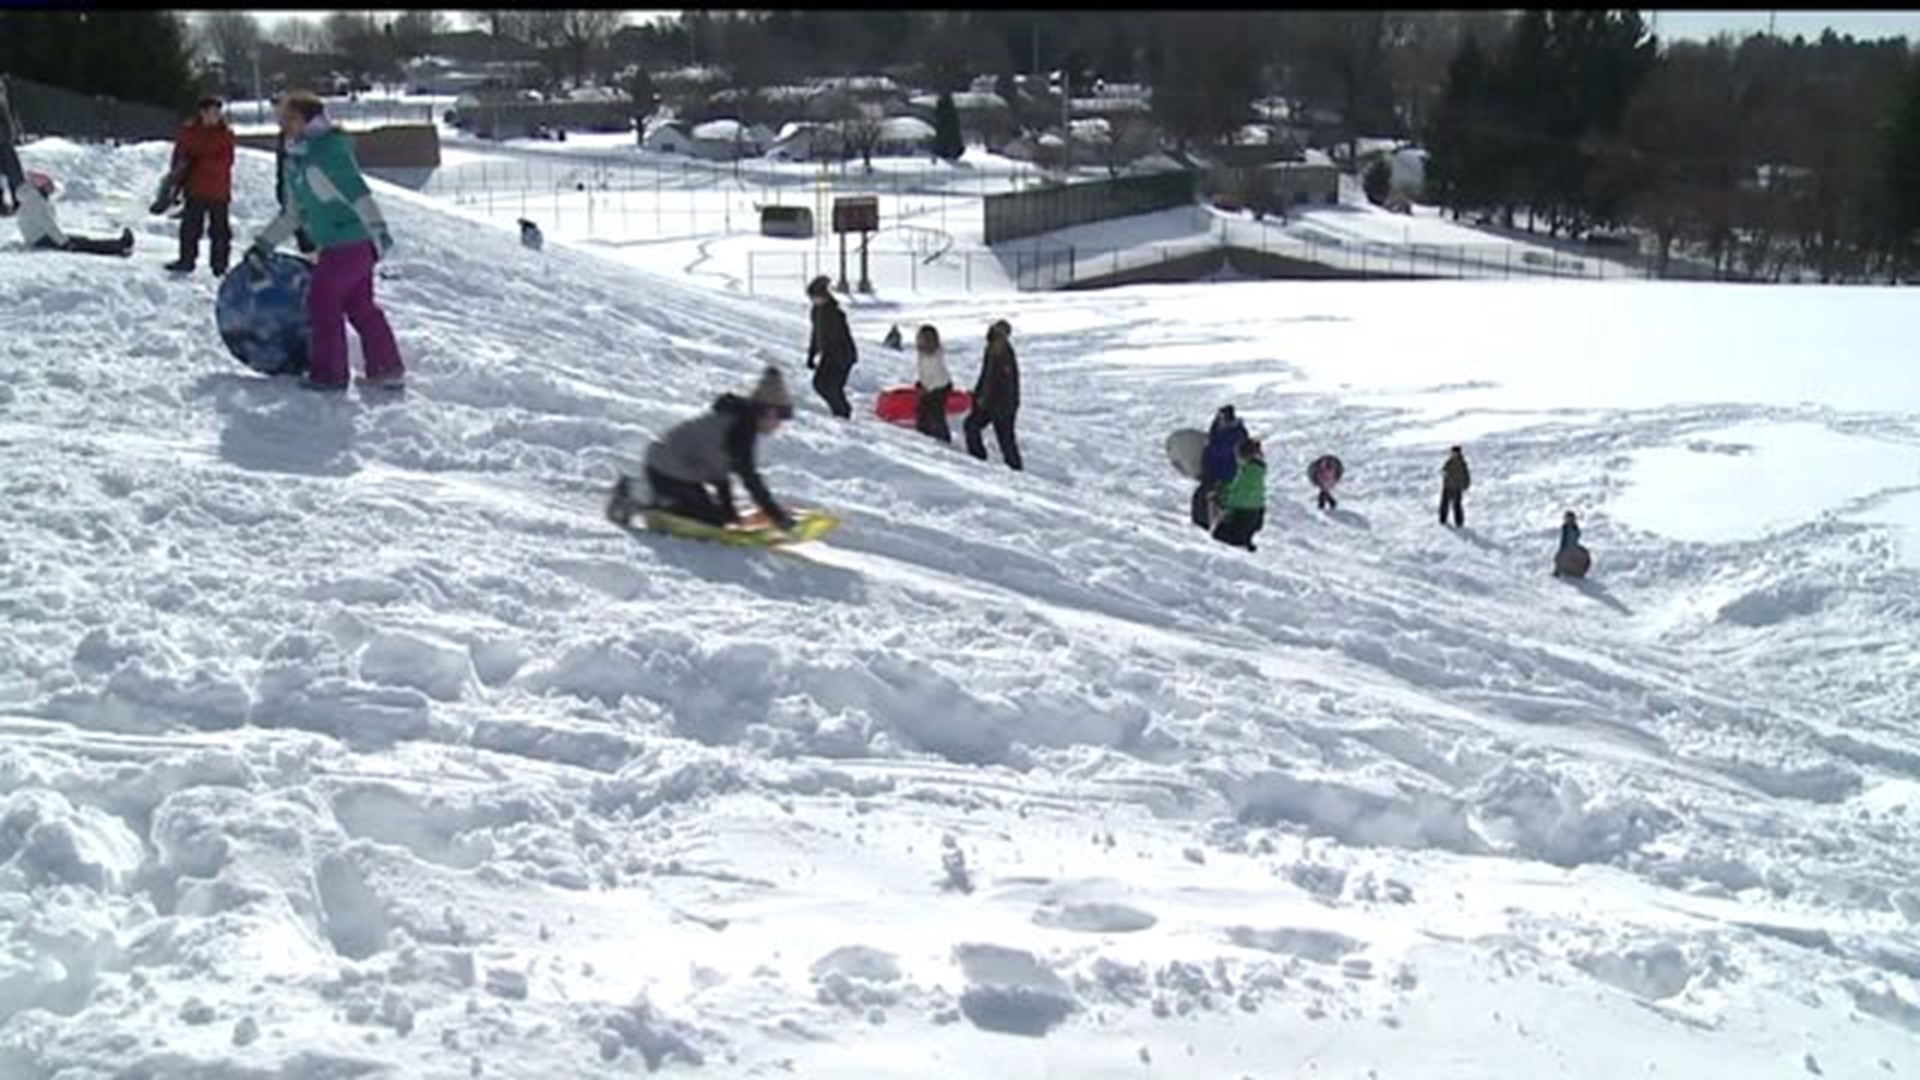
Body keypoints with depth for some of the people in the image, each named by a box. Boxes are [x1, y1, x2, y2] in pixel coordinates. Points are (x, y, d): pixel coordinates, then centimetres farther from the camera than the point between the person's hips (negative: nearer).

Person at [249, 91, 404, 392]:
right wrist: (264, 244, 28)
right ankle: (388, 369, 19)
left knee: (323, 301, -2)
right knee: (359, 305, 13)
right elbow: (294, 212, 26)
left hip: (347, 241, -9)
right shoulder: (296, 162, 16)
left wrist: (378, 229, -32)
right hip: (355, 243, 9)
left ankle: (329, 374, 6)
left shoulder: (327, 152, -14)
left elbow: (358, 192, -24)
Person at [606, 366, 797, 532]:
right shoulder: (740, 428, -21)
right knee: (713, 520, -8)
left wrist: (728, 508, 15)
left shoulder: (737, 416, 9)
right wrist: (777, 516, -20)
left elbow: (721, 464, 15)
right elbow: (749, 477, -23)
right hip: (668, 476, -10)